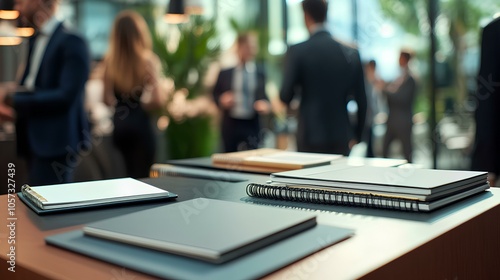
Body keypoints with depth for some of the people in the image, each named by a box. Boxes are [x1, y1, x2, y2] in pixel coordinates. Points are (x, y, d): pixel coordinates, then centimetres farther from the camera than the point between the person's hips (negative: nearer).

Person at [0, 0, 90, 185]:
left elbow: (66, 96, -20)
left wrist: (15, 100, -16)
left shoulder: (71, 42, -13)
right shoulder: (35, 40, 14)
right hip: (35, 141, 9)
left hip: (57, 143, -9)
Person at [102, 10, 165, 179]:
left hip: (119, 125, 4)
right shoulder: (148, 60, -12)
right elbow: (158, 101, -17)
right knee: (141, 177, 5)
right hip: (140, 125, -4)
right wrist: (141, 105, 1)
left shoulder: (110, 60, -5)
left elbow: (108, 100, -2)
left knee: (131, 175, 22)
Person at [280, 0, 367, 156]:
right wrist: (356, 136, 16)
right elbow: (361, 100, 6)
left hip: (310, 139, -3)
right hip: (342, 139, 3)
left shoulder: (297, 51, -7)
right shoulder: (351, 53, 2)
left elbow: (286, 97, -7)